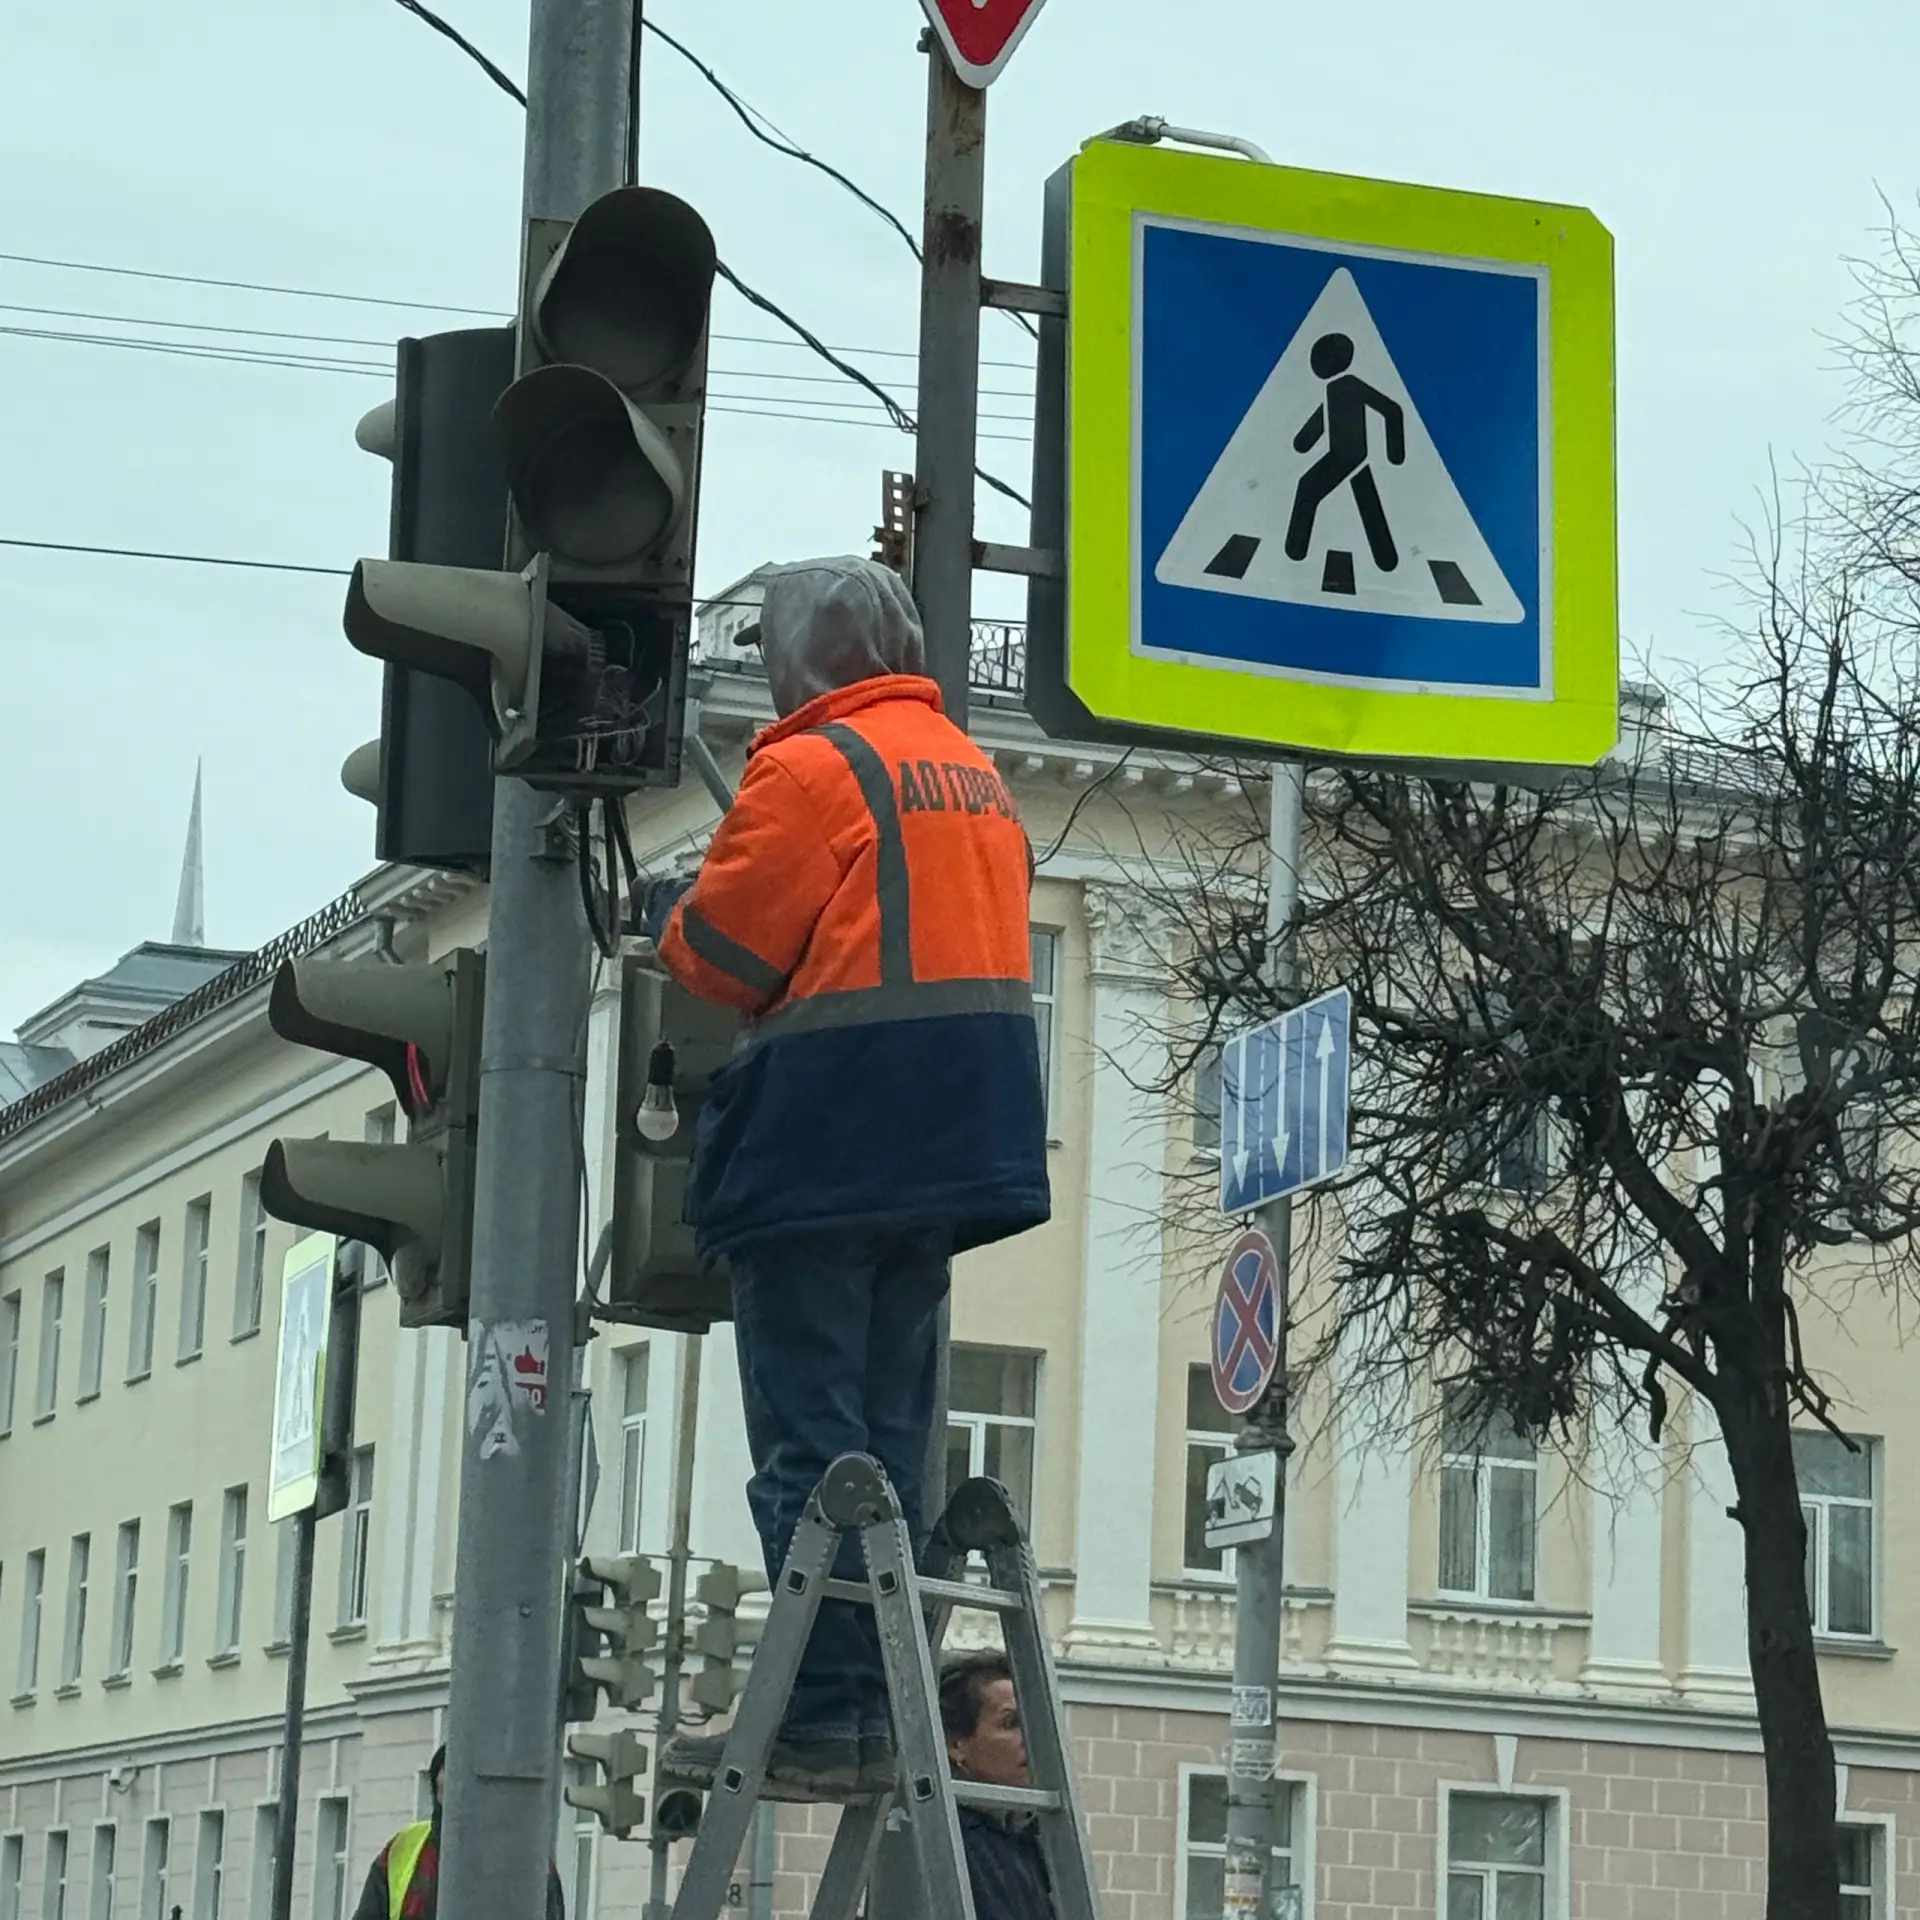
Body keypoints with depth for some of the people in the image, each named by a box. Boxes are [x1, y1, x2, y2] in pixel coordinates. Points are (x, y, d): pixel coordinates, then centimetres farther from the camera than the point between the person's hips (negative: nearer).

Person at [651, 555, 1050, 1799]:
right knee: (890, 1441, 11)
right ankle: (882, 1716, 9)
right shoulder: (975, 775, 19)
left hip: (833, 1147, -8)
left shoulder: (814, 766, -8)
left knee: (810, 1448, -7)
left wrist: (665, 910, 13)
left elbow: (721, 952, -8)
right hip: (960, 1141, 8)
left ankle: (824, 1720, -11)